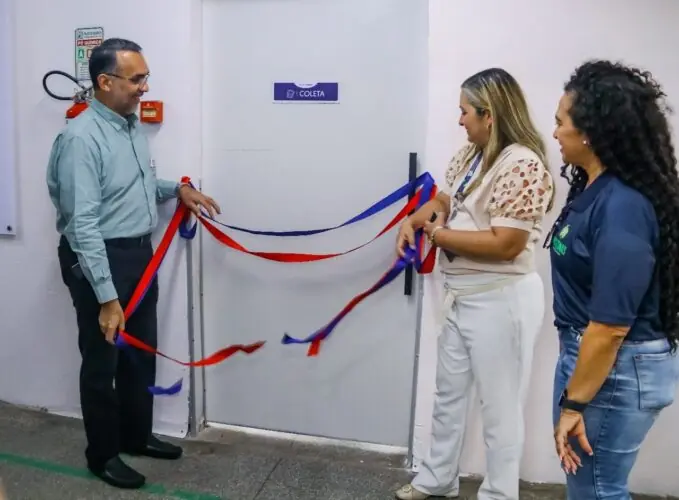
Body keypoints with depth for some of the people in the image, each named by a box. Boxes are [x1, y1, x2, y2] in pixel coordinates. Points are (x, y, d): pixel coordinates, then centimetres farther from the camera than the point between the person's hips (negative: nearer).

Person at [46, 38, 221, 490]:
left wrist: (177, 189, 5)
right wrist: (107, 298, -27)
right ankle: (102, 454, 25)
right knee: (102, 362, 7)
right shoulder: (82, 138, -21)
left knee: (141, 354, 19)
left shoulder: (133, 125, 7)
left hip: (140, 254, 9)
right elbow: (83, 224, -25)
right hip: (100, 261, -9)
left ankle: (137, 436, 37)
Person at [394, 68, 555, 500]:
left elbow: (506, 244, -26)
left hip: (501, 301, -9)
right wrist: (414, 222, -2)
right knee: (449, 393, 21)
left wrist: (438, 234, -16)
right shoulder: (470, 155, 8)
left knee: (499, 406, 7)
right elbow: (445, 200, 18)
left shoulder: (522, 165, -20)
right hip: (462, 296, 10)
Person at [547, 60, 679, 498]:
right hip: (587, 352, 9)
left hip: (618, 368, -9)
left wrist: (573, 404, -19)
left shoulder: (621, 207, -25)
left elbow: (611, 326, -25)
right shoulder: (594, 189, 4)